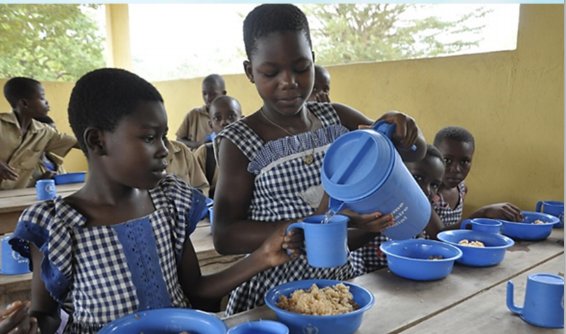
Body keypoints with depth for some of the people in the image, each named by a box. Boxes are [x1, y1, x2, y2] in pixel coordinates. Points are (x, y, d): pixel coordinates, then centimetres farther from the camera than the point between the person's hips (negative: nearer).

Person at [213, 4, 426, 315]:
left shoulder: (337, 118, -2)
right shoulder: (239, 142, -13)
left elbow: (414, 151, 7)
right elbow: (224, 238, -16)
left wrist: (404, 129, -17)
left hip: (339, 281, 4)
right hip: (270, 297, -3)